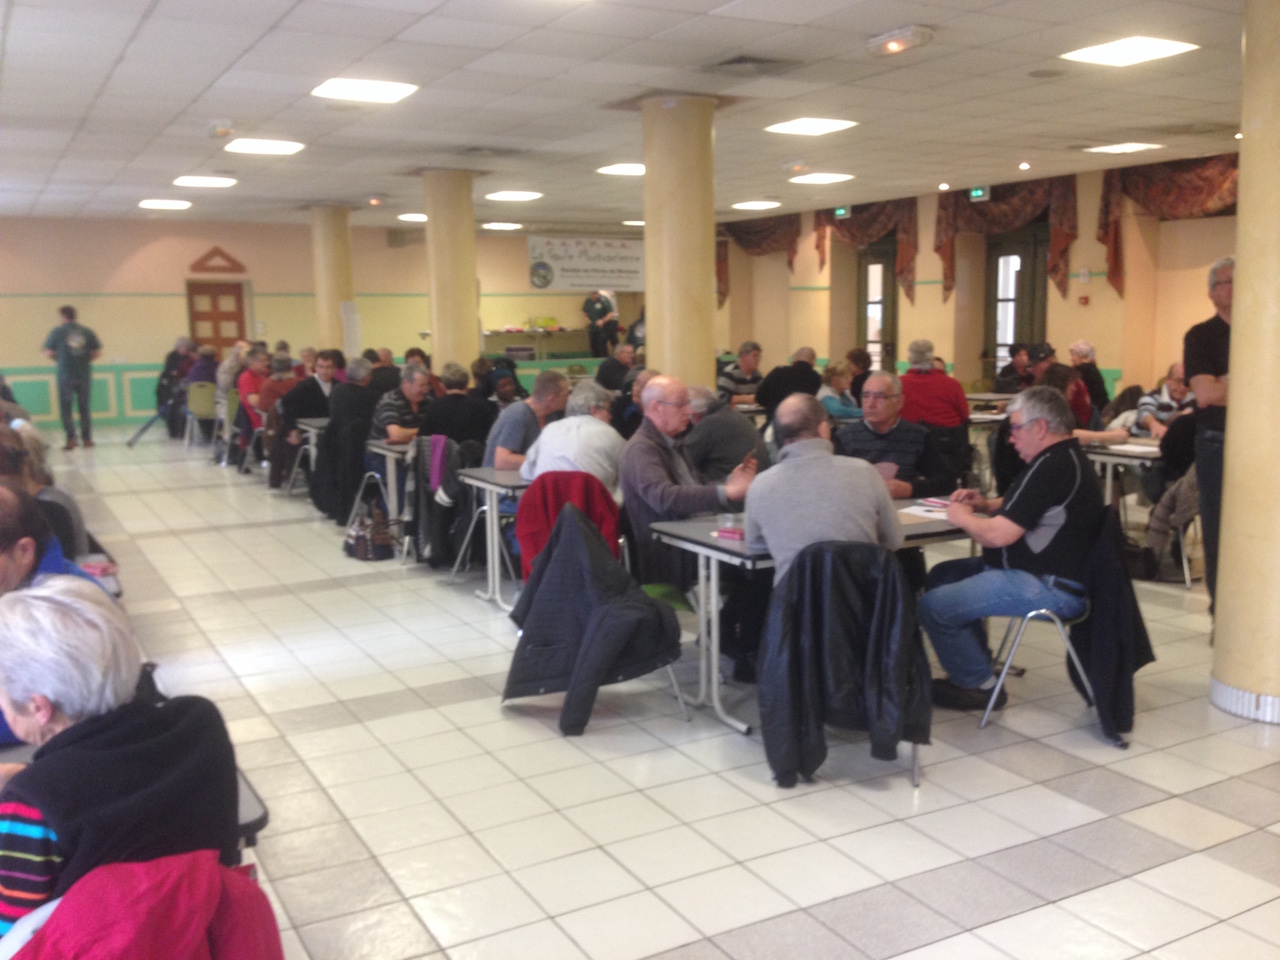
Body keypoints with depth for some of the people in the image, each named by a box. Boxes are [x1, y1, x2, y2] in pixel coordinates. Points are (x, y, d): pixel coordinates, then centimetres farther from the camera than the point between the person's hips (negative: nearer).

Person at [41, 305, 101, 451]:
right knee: (84, 407, 10)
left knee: (65, 407, 4)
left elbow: (48, 352, -6)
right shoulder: (87, 331, 4)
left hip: (66, 375, -3)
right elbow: (98, 351, 4)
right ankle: (87, 438, 11)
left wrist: (58, 360, 12)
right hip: (85, 375, 3)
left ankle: (71, 439, -5)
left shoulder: (57, 331, -4)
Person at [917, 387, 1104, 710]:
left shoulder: (1052, 467, -20)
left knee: (933, 607, -15)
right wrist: (986, 504, 9)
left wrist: (962, 517, -5)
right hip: (1046, 572, 11)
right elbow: (1021, 507, 28)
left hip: (1048, 587, -11)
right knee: (942, 574, 17)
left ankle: (979, 685, 3)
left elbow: (998, 535, -23)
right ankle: (976, 663, 21)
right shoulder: (1067, 458, 14)